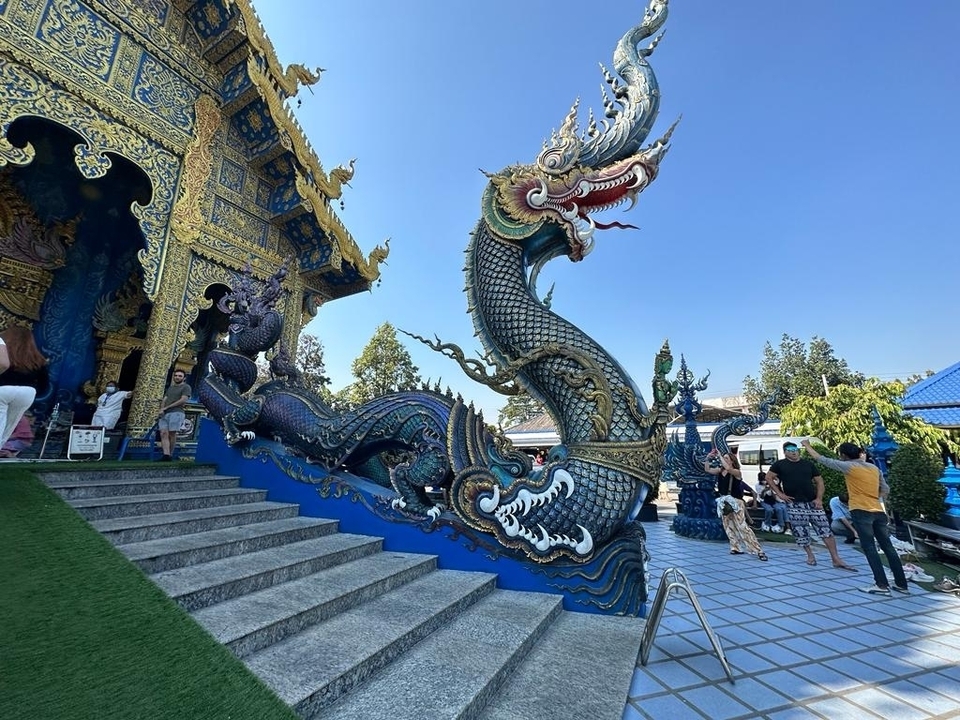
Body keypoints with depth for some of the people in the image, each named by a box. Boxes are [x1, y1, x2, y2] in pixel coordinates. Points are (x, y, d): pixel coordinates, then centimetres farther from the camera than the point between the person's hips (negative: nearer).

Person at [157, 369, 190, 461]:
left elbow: (183, 400, -7)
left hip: (176, 413, -6)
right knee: (163, 433, -9)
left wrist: (167, 407, -5)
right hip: (164, 414, 6)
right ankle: (166, 455, -17)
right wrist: (161, 409, -2)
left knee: (172, 434, -8)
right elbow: (164, 400, 19)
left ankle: (170, 455, -2)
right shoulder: (170, 388, 27)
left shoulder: (186, 387, 6)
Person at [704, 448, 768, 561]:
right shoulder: (720, 470, 5)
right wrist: (708, 458, -4)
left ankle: (758, 551, -4)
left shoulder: (736, 472, -12)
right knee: (728, 527, 9)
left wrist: (719, 456, -26)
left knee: (742, 526, -11)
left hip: (735, 502, -7)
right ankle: (736, 548, 19)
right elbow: (707, 469, 9)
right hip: (724, 502, 7)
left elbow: (728, 468, -33)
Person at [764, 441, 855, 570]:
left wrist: (819, 498, -1)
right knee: (801, 533, 3)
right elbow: (768, 478, 3)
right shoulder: (780, 464, 1)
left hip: (813, 502, 2)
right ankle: (810, 555, 23)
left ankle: (836, 560, 7)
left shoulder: (808, 464, 9)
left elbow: (819, 481, 11)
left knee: (826, 530, -1)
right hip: (794, 504, -2)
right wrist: (779, 494, -5)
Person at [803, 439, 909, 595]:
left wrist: (807, 445, 8)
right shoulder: (874, 468, 13)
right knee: (888, 547, 12)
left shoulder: (848, 466, -7)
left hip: (861, 512, -7)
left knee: (869, 548, -4)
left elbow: (822, 459, -3)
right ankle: (901, 584, 18)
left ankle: (882, 585, -4)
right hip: (878, 512, 7)